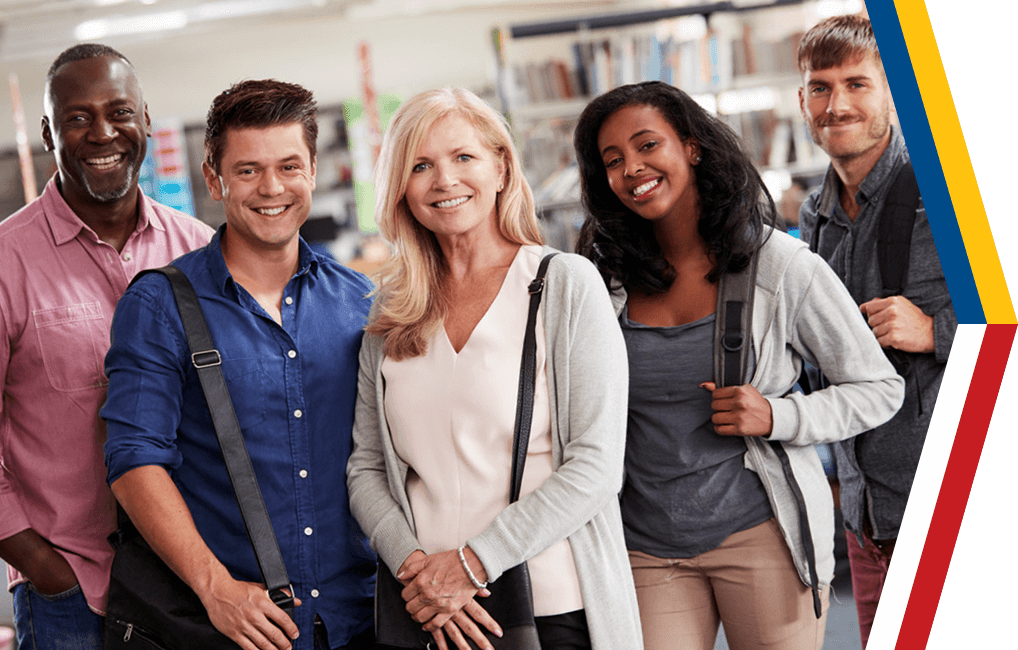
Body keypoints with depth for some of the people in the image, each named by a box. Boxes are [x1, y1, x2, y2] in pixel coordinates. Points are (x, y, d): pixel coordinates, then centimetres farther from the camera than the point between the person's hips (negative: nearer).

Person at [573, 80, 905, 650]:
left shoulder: (783, 267, -6)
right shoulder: (609, 277, 3)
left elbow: (880, 389, 0)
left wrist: (776, 418, -15)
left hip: (763, 534, -2)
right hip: (650, 549, 2)